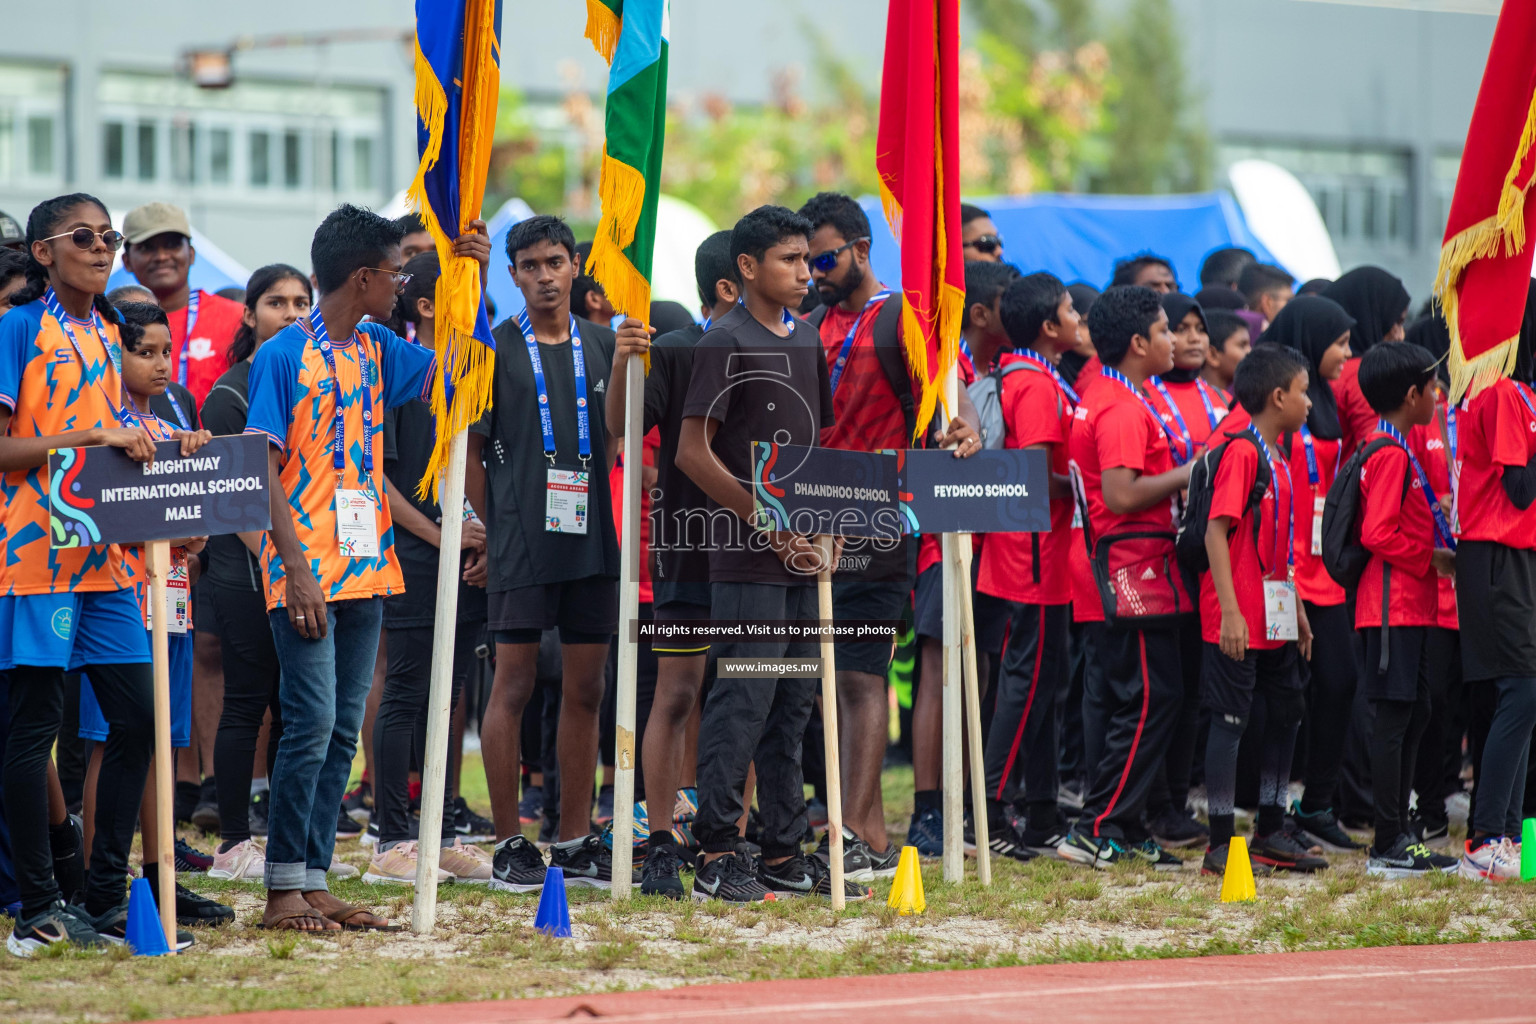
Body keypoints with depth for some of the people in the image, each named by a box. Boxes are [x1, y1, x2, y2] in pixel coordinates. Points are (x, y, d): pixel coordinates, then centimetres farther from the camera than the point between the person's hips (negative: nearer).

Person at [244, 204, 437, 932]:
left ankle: (314, 882, 10)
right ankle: (282, 889, -7)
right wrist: (296, 568, -18)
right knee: (312, 721, -11)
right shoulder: (284, 355, -7)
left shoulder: (374, 351, 13)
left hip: (365, 568, 7)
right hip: (307, 569, -7)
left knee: (342, 731, 6)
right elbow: (264, 467, -10)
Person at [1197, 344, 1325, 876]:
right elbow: (1216, 532, -20)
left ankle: (1271, 833, 22)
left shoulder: (1277, 458, 15)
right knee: (1230, 721, -5)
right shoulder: (1242, 451, -13)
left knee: (1285, 714, 13)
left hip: (1275, 619, 9)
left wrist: (1296, 610, 21)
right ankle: (1221, 844, -1)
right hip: (1239, 622, -9)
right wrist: (1229, 612, -24)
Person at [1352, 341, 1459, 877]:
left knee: (1414, 713, 13)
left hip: (1409, 606, 11)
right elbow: (1378, 534, -23)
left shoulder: (1395, 450, 17)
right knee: (1395, 717, -8)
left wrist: (1438, 552, 12)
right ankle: (1389, 847, -7)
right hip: (1395, 606, -11)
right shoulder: (1392, 455, -15)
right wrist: (1431, 558, -15)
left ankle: (1398, 836, 18)